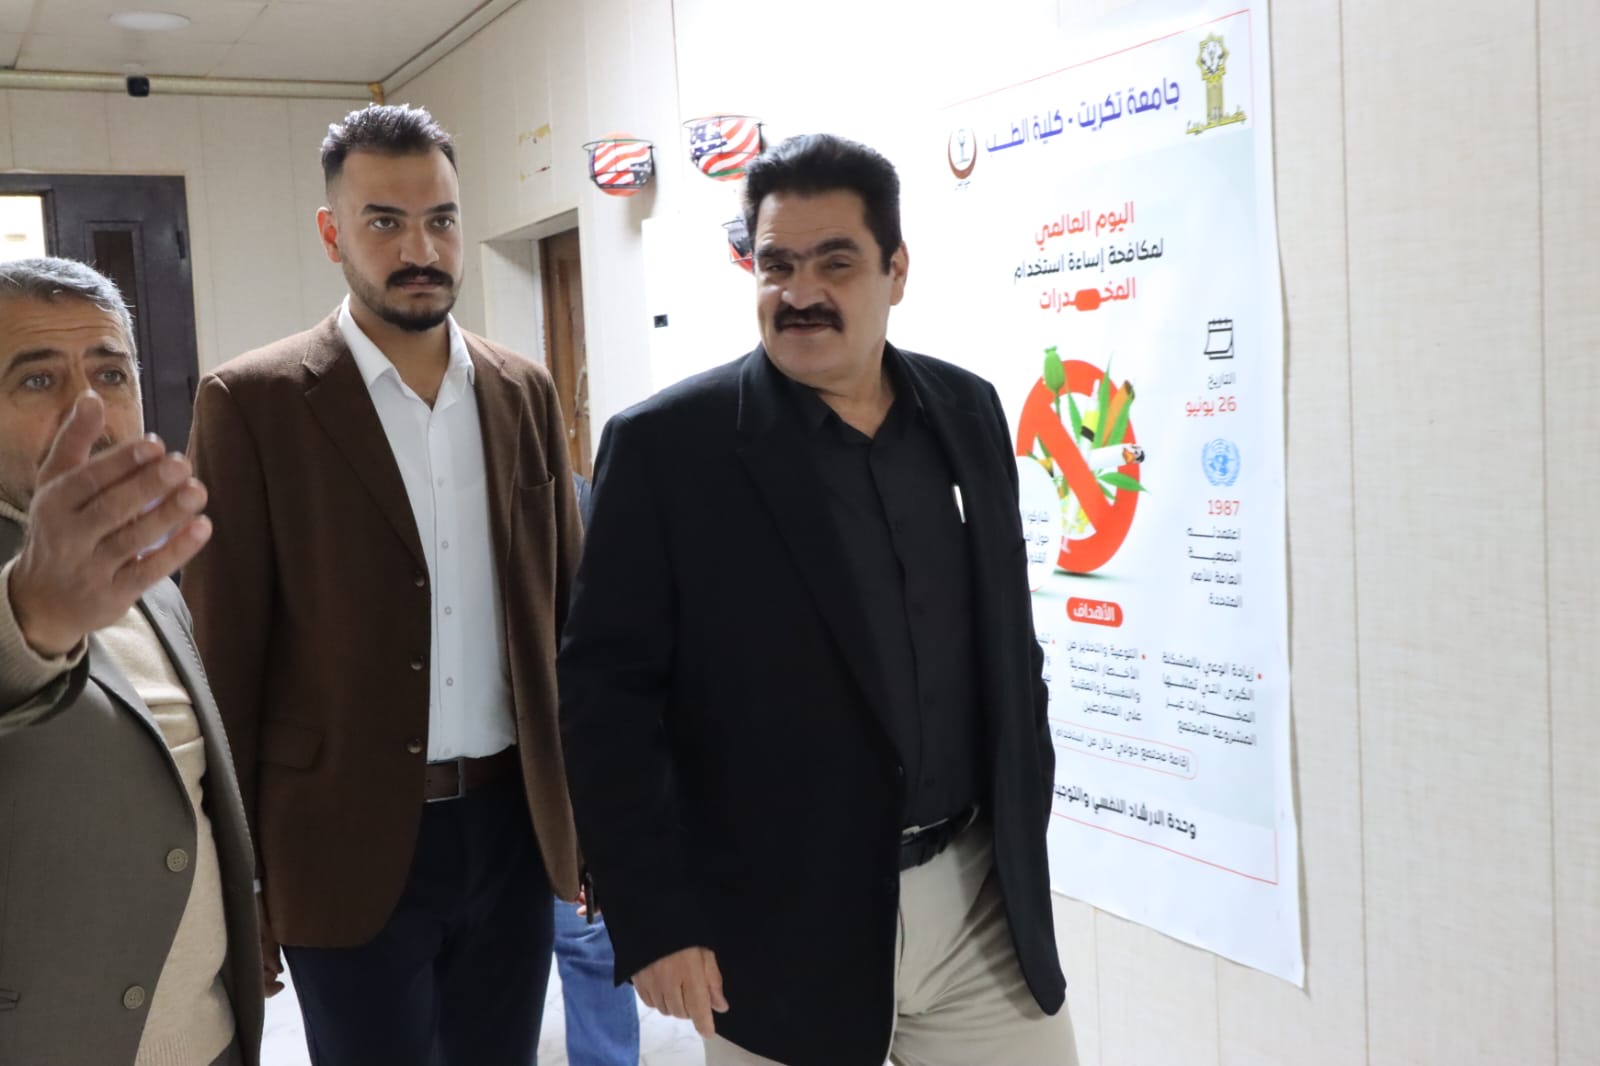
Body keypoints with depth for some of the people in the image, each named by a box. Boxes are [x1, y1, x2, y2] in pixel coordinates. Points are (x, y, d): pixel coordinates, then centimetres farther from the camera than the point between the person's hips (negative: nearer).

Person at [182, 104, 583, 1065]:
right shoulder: (253, 403, -7)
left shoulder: (524, 392, 5)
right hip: (350, 845, -3)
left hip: (514, 828, 4)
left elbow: (566, 606, 9)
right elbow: (224, 655, -6)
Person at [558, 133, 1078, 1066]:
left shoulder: (967, 413, 4)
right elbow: (607, 691, -10)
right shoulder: (666, 446, -10)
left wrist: (1026, 827, 12)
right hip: (780, 926, -3)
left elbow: (1009, 640, 12)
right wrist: (650, 915, -13)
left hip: (987, 901, 4)